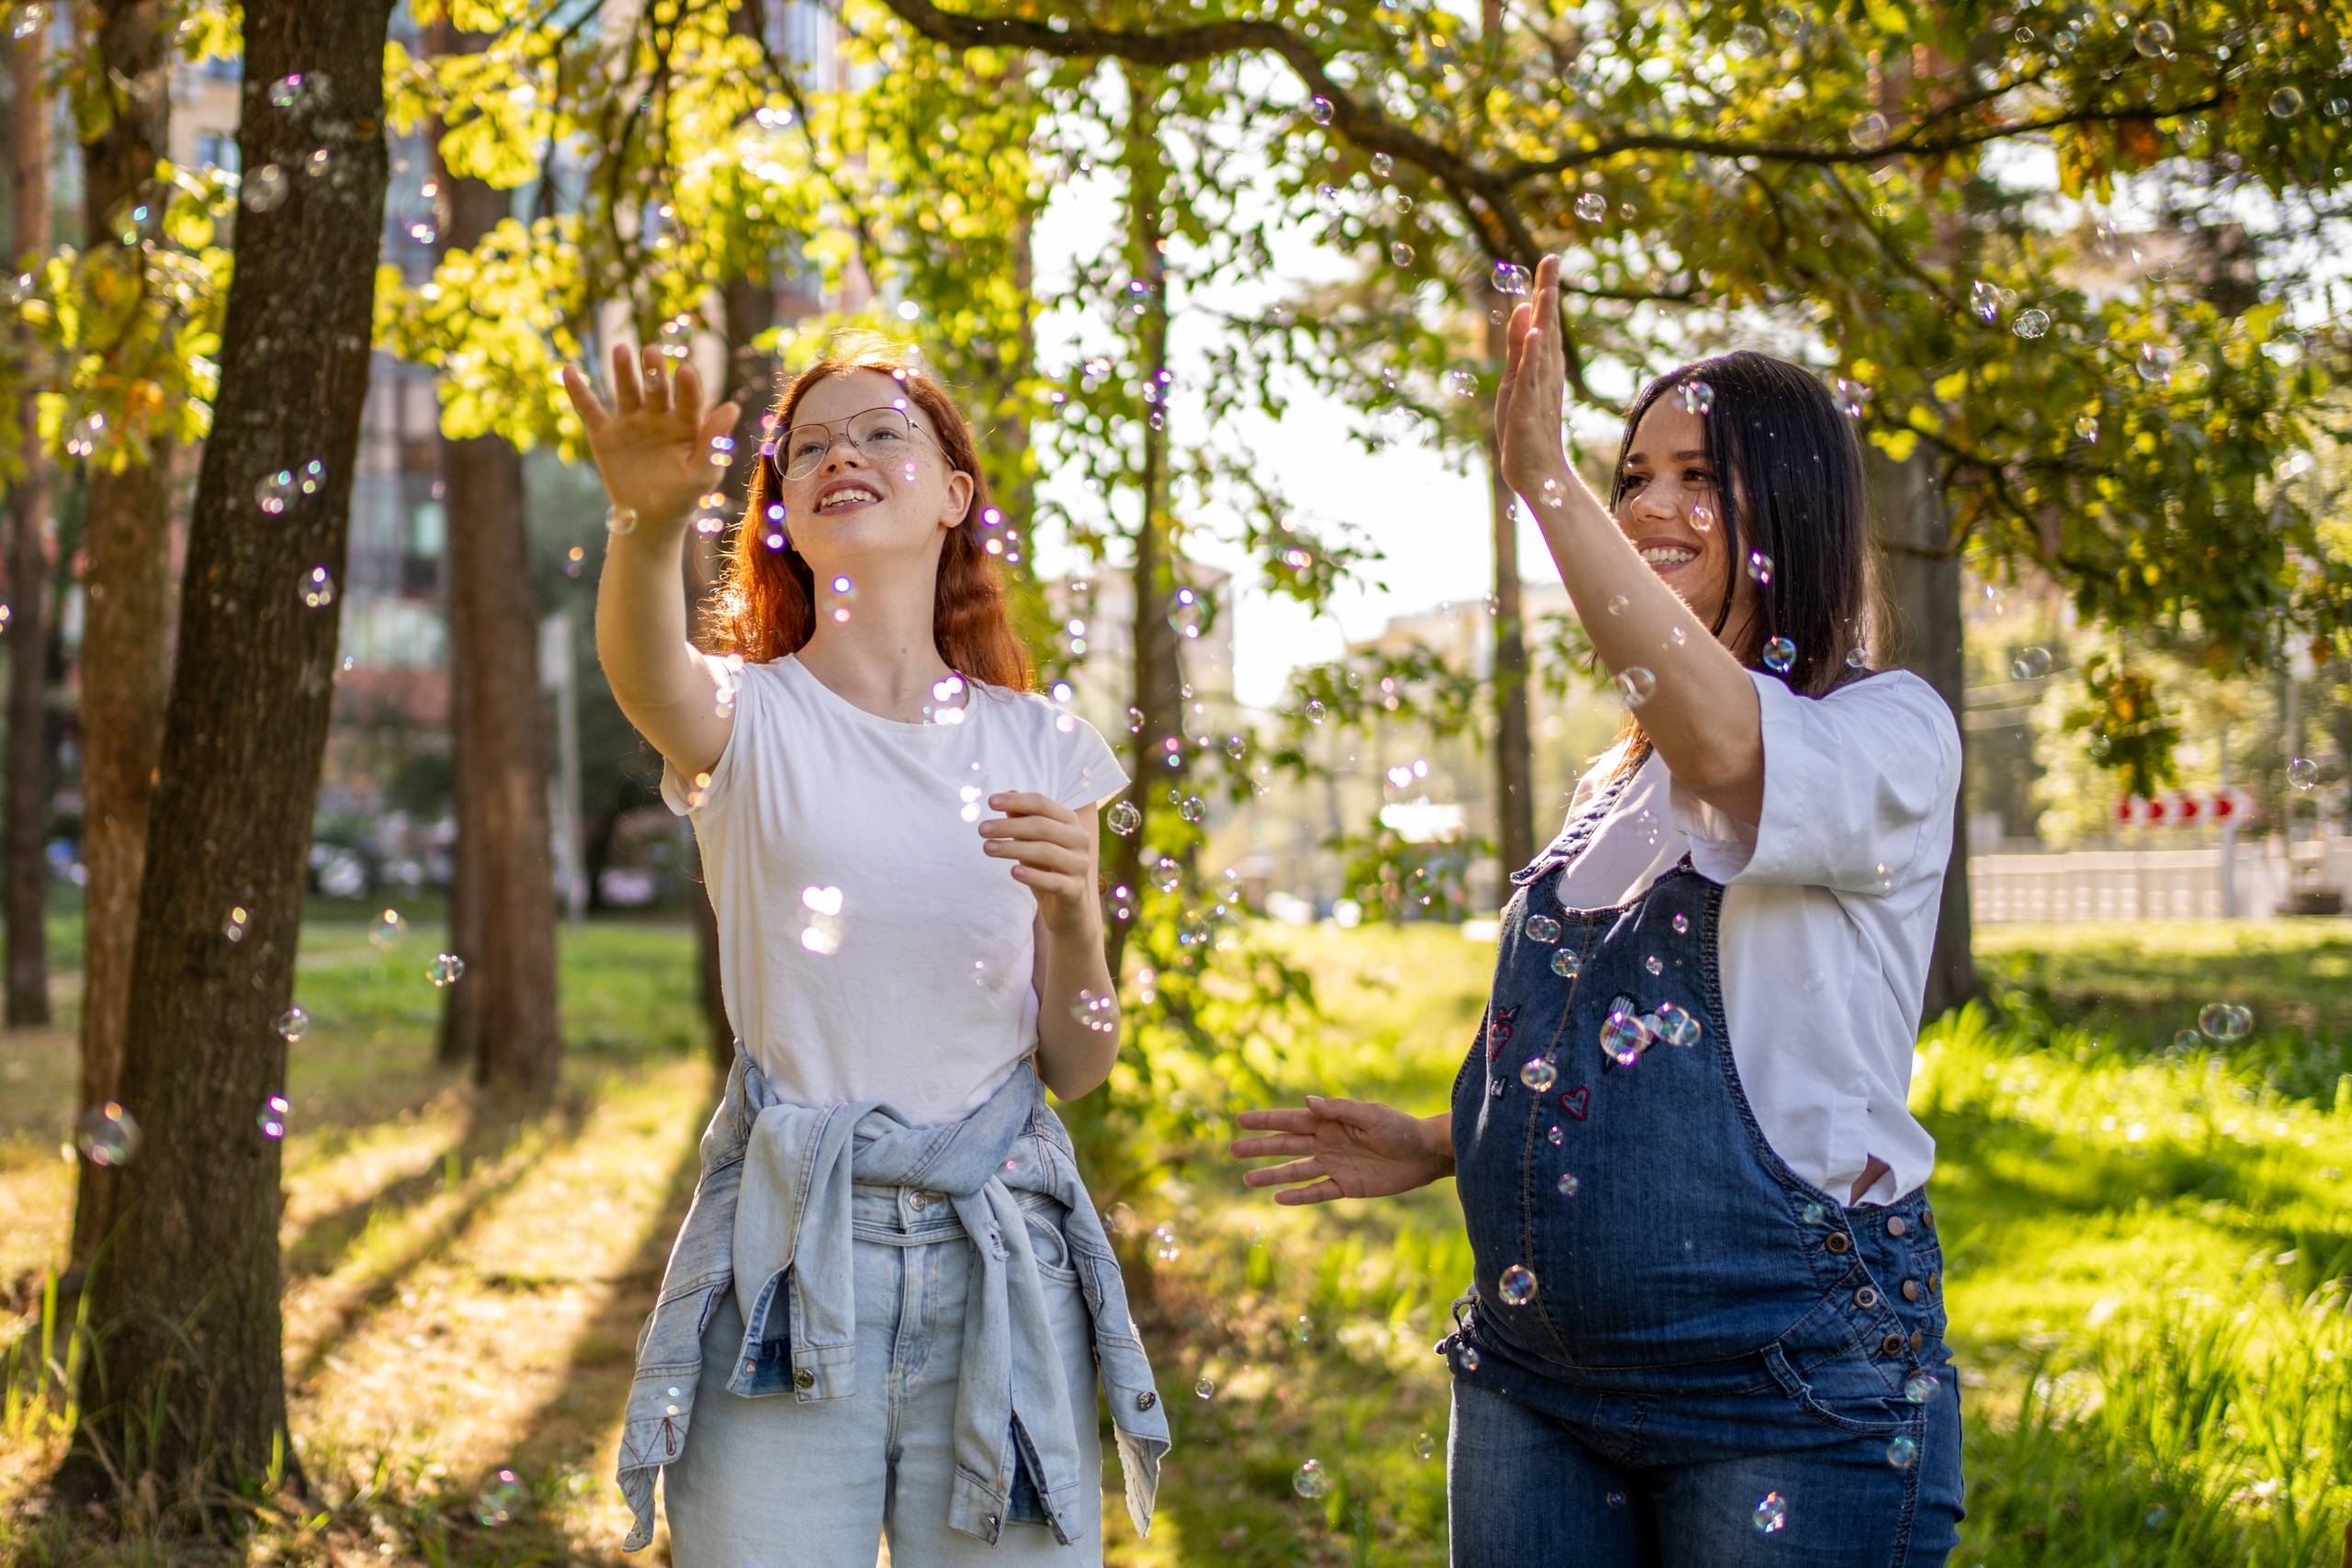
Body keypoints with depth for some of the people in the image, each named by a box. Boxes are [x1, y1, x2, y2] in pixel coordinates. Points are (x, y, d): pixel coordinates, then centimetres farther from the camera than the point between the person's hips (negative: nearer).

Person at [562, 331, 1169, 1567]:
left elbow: (1076, 1067, 7)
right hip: (789, 1260, -2)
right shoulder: (750, 718, 1)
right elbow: (647, 673, -25)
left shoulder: (1036, 746, 7)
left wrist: (1071, 917, -13)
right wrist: (649, 522, -46)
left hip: (1000, 1259, 2)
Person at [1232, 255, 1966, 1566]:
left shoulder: (1894, 732, -6)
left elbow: (1728, 743, -30)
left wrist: (1544, 478, -29)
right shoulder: (1620, 780, 16)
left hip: (1786, 1386, -6)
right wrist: (1439, 1147, 11)